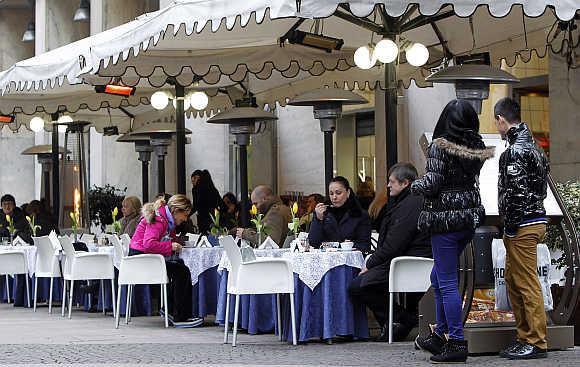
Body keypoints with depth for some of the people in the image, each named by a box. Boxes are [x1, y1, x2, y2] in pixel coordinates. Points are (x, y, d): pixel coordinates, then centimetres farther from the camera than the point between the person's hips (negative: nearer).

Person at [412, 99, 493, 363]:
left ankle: (457, 344, -2)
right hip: (470, 216, 8)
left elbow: (431, 184, -17)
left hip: (445, 218, -8)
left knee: (447, 282, -2)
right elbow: (473, 179, 7)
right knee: (438, 278, 20)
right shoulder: (476, 146, 7)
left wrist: (414, 185, 4)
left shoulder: (440, 146, -13)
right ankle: (441, 334, 27)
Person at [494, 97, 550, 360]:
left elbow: (516, 191, -22)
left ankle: (537, 343, -3)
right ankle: (525, 338, 21)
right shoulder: (531, 146, 15)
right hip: (536, 218, 10)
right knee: (513, 280, 17)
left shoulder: (515, 151, -16)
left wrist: (510, 225, -15)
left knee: (527, 284, -6)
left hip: (521, 225, -10)